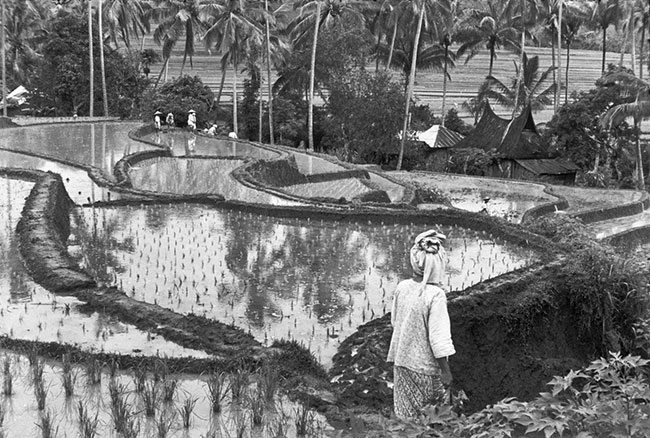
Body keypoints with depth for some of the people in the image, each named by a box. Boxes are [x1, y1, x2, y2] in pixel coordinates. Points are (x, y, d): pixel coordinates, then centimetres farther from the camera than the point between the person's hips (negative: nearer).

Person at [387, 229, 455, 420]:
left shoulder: (402, 287, -5)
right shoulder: (436, 295, -23)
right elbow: (439, 339, -21)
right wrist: (446, 371, -13)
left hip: (401, 361, 5)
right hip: (425, 366, -5)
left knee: (406, 415, 17)